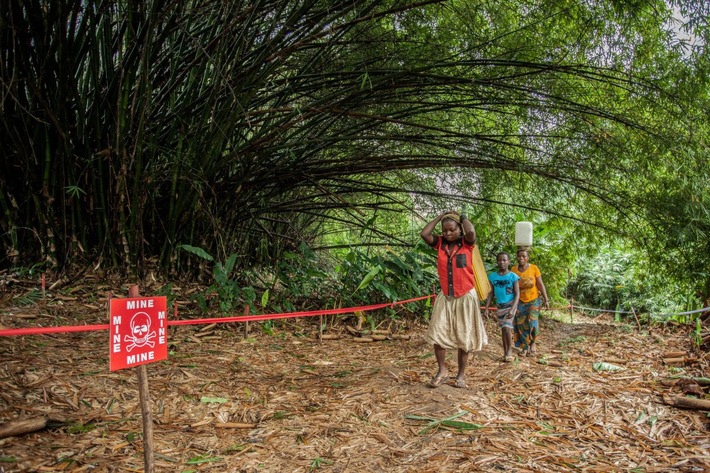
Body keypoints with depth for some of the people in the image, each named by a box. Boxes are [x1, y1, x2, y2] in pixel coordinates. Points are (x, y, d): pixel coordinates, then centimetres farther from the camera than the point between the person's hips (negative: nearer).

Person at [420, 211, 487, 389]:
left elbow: (471, 232, -29)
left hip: (465, 297, -2)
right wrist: (440, 216, -5)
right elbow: (424, 234, -16)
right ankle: (442, 371, 11)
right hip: (445, 297, 3)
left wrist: (463, 217, -10)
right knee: (437, 334, -4)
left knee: (463, 338, 7)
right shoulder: (440, 243, 1)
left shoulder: (466, 243, -6)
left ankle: (461, 374, 20)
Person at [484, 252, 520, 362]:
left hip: (510, 304, -4)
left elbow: (517, 294, -11)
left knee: (507, 327, -15)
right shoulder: (492, 276, -1)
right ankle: (505, 351, 20)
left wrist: (512, 309, -20)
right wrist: (486, 308, -1)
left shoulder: (513, 276, -10)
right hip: (499, 305, 4)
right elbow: (490, 293, 5)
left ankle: (510, 350, 1)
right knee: (503, 328, 10)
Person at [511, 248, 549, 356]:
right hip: (520, 301, 2)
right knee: (521, 324, 2)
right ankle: (525, 347, 15)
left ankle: (533, 343, 11)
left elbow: (540, 285, -4)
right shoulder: (514, 269, -4)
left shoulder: (534, 268, -8)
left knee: (532, 321, -13)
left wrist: (546, 299, -4)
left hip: (533, 300, -2)